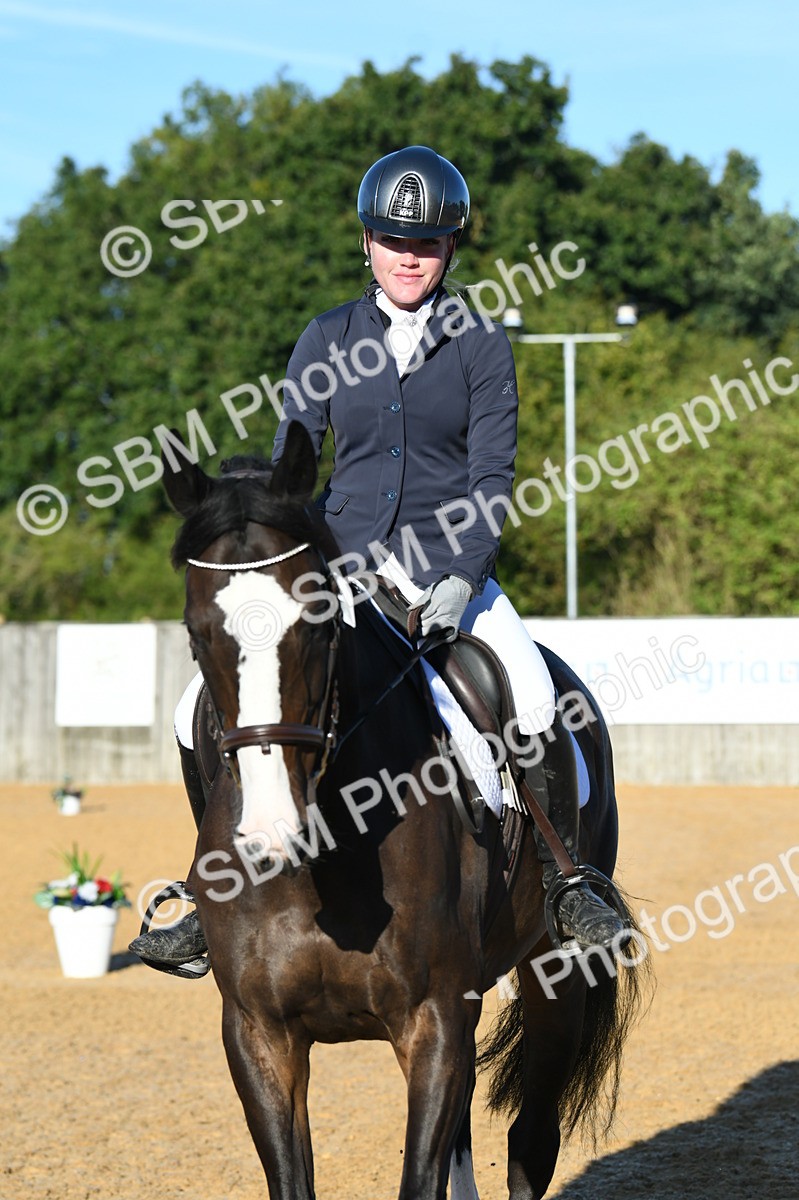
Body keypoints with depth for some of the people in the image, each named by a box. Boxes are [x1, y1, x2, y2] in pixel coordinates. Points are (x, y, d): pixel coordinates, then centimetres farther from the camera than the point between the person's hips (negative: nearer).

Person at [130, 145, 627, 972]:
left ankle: (566, 884, -4)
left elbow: (492, 476, -3)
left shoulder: (481, 344, 1)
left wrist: (461, 580, -16)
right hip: (342, 565, 2)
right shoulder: (328, 340, 6)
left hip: (449, 570, -2)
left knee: (534, 703, -24)